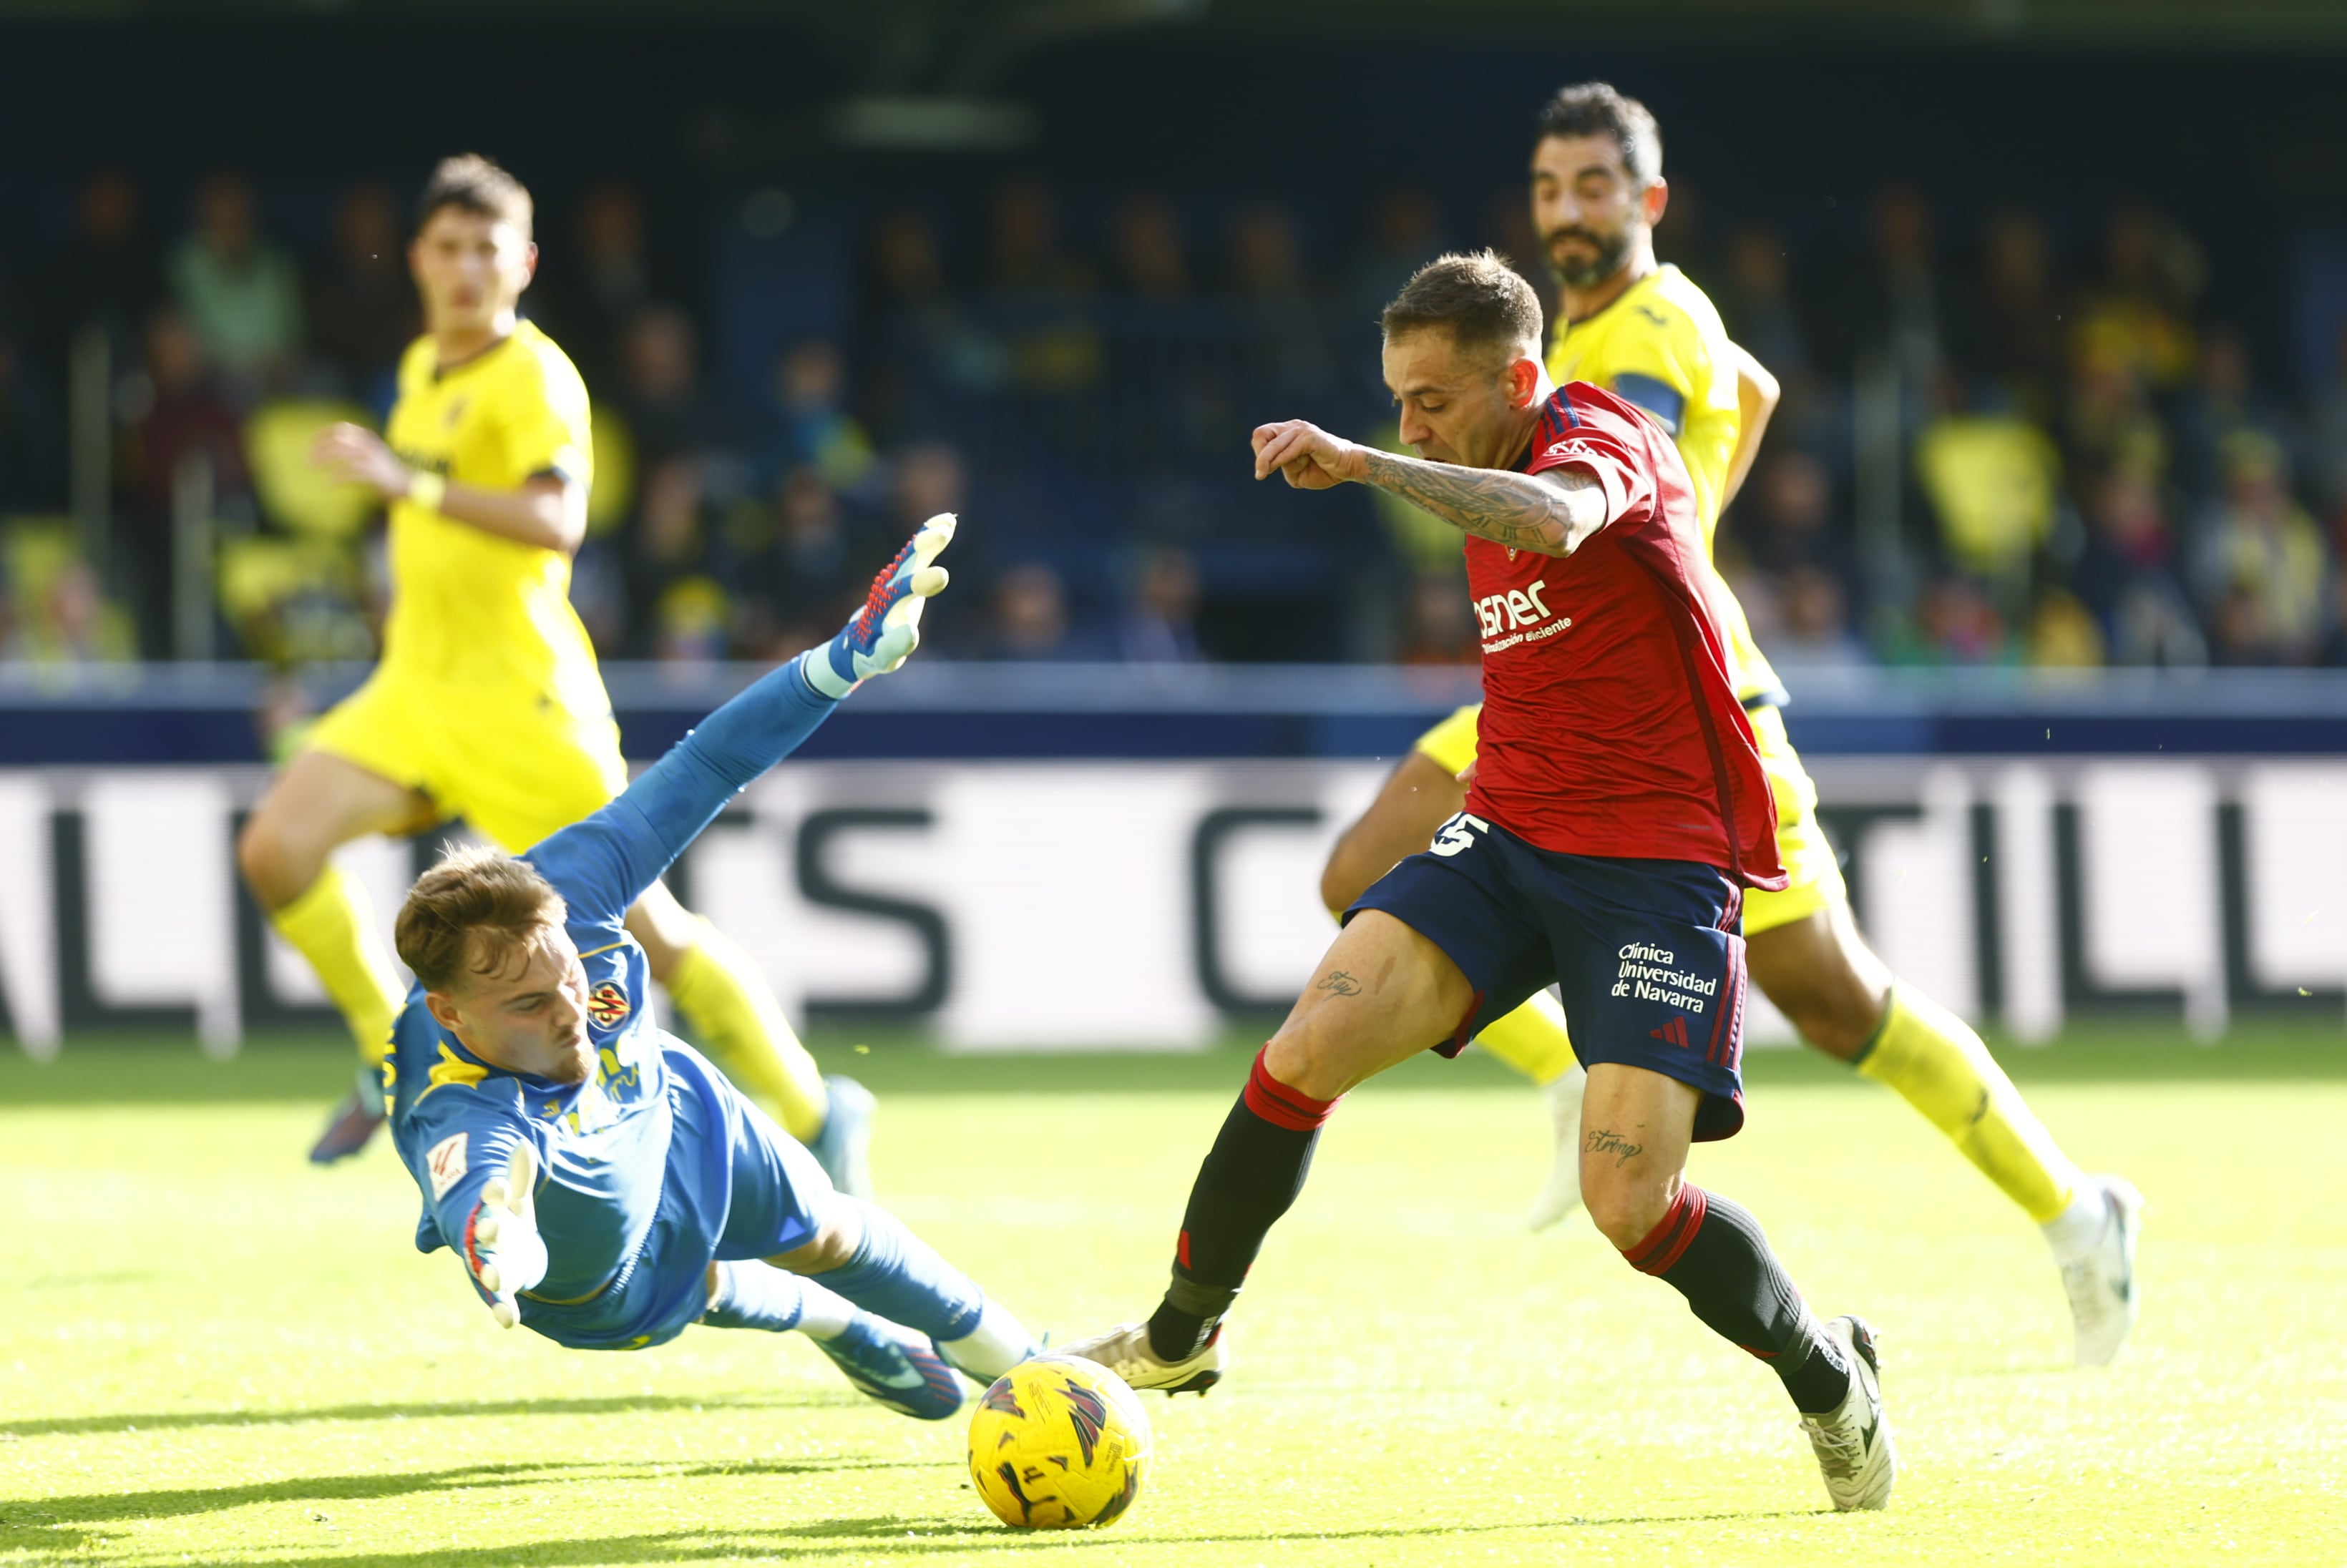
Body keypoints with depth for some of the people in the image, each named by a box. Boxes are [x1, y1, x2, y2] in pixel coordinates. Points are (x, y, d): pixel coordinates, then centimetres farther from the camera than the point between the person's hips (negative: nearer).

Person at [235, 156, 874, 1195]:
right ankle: (396, 1060, 4)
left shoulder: (534, 379, -14)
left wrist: (413, 486, -42)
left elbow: (557, 521, -33)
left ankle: (812, 1111, 12)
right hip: (416, 683, 7)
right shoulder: (424, 368, 12)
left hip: (521, 697, -7)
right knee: (276, 848, -12)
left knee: (647, 928, -4)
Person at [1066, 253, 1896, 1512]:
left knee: (1629, 1202, -16)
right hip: (1506, 835, 7)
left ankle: (1829, 1380, 11)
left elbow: (1552, 523, -39)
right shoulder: (1487, 490, 14)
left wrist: (1364, 465, -44)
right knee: (1308, 1047, -16)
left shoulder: (1604, 441, -13)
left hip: (1655, 864, -7)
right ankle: (1181, 1336, -1)